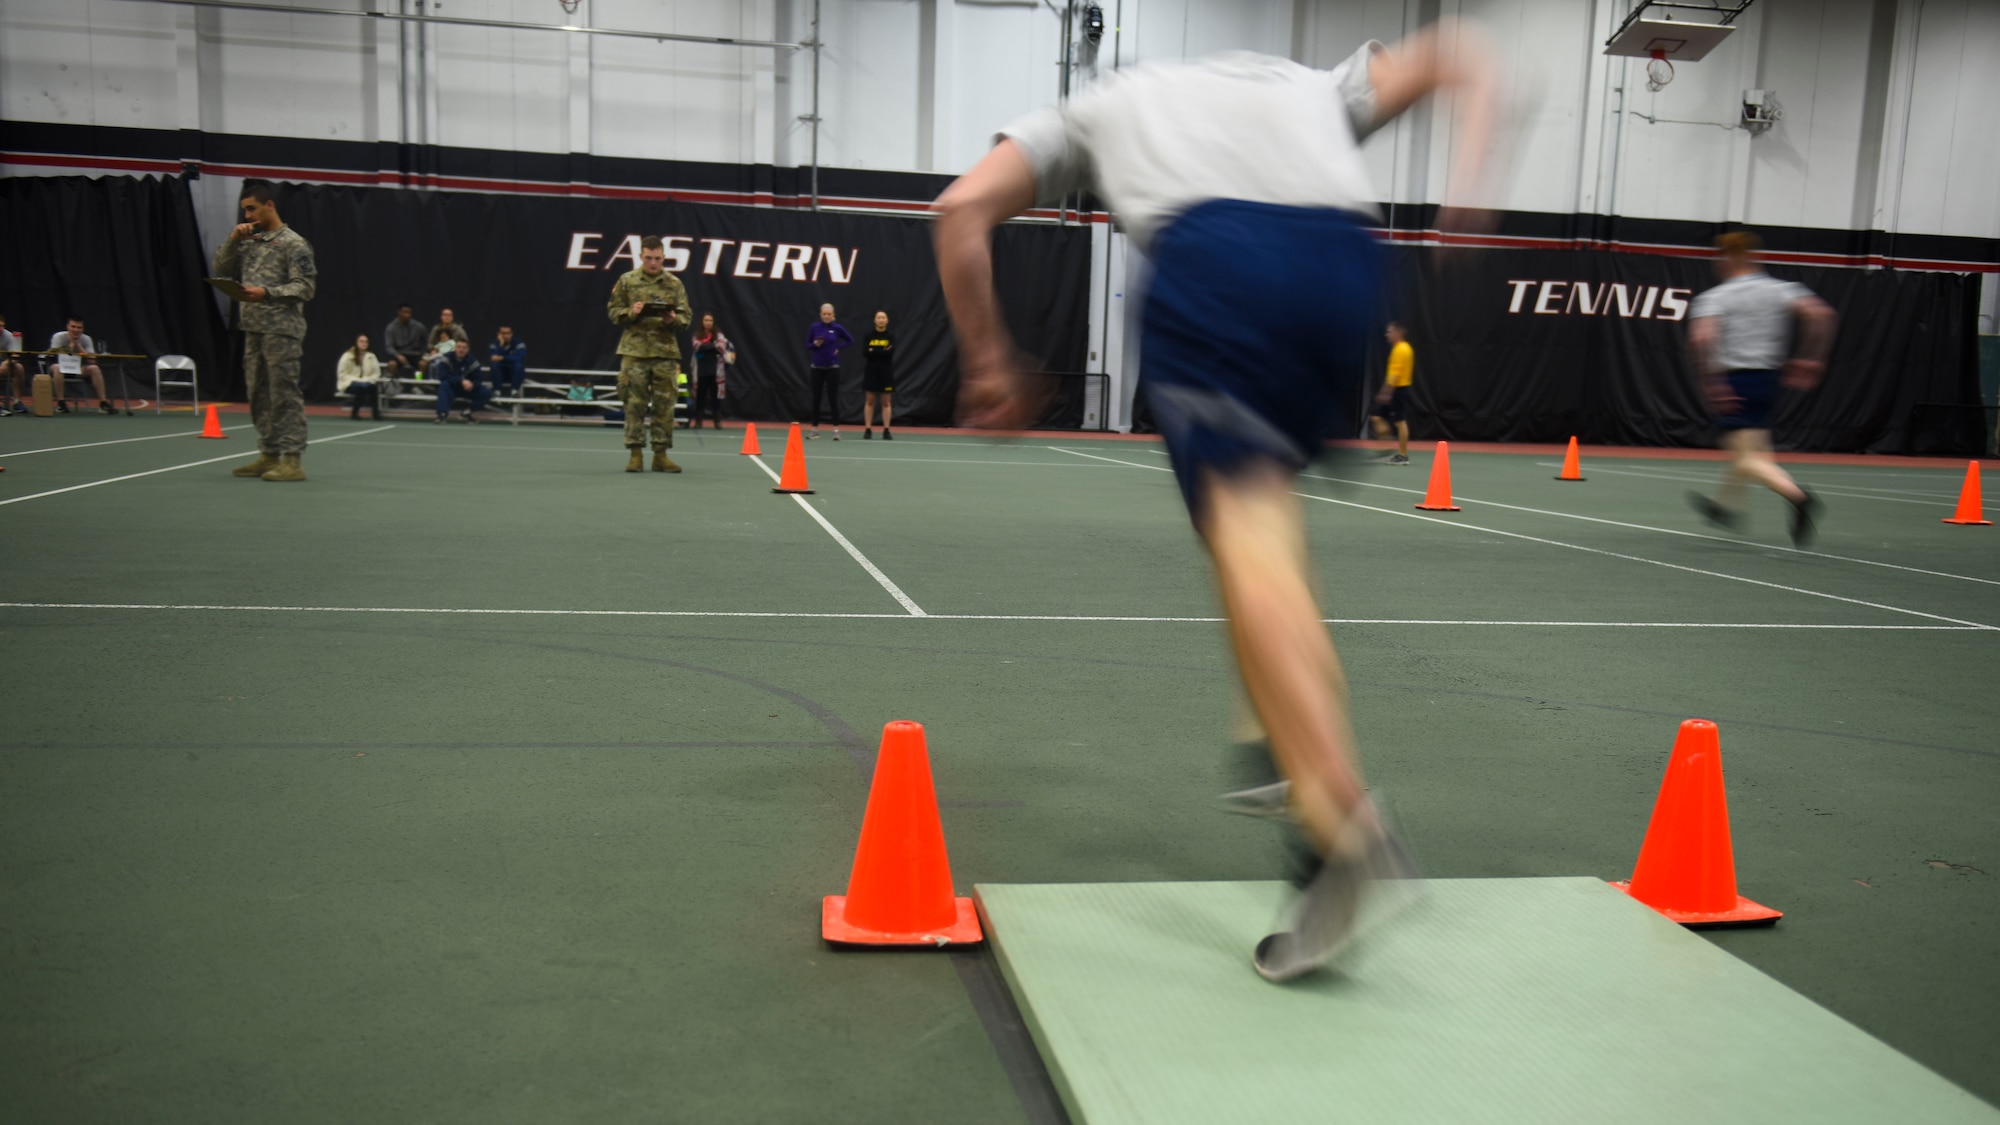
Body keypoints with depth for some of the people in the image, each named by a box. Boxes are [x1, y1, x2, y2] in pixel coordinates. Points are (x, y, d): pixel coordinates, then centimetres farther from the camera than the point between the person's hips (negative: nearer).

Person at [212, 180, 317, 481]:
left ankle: (292, 460, -7)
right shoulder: (250, 242, 17)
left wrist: (267, 293, -20)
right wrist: (233, 239, 4)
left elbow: (305, 287, -10)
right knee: (259, 395, 10)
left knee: (285, 394, -8)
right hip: (254, 329, 8)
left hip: (282, 330, -8)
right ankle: (269, 455, 17)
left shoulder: (293, 243, -4)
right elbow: (222, 270, 17)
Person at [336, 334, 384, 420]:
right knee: (362, 387, -36)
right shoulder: (347, 356, -7)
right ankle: (354, 413, -23)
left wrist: (368, 380, -14)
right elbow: (342, 374, -8)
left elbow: (376, 373, 6)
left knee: (374, 386, -32)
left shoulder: (371, 357, 3)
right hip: (349, 384, -3)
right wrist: (357, 380, -19)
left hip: (367, 384, 3)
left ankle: (376, 413, -25)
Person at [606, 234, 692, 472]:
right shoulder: (626, 281, 6)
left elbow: (686, 315, 9)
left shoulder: (675, 284, 9)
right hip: (634, 350, -1)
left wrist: (674, 319, -13)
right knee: (634, 403, -1)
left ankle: (661, 454, 9)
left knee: (664, 404, 2)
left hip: (666, 352, 1)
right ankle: (635, 454, 5)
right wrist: (630, 313, -12)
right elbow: (614, 311, 8)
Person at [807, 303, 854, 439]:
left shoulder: (837, 328, -3)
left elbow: (850, 341, 8)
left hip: (833, 367, -2)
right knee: (816, 398, 5)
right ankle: (815, 429, 12)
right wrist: (815, 344, -14)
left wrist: (839, 348, -4)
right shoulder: (814, 327, 0)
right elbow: (807, 346, 6)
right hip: (817, 367, 2)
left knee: (833, 398, -2)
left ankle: (836, 429, 2)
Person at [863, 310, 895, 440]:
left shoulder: (891, 337, 1)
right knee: (869, 401, 2)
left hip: (886, 372, -1)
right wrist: (882, 351, -12)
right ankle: (868, 430, 5)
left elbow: (890, 353, -15)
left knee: (885, 402, 2)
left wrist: (874, 351, -12)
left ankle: (886, 431, 3)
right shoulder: (869, 336, 3)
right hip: (871, 371, 1)